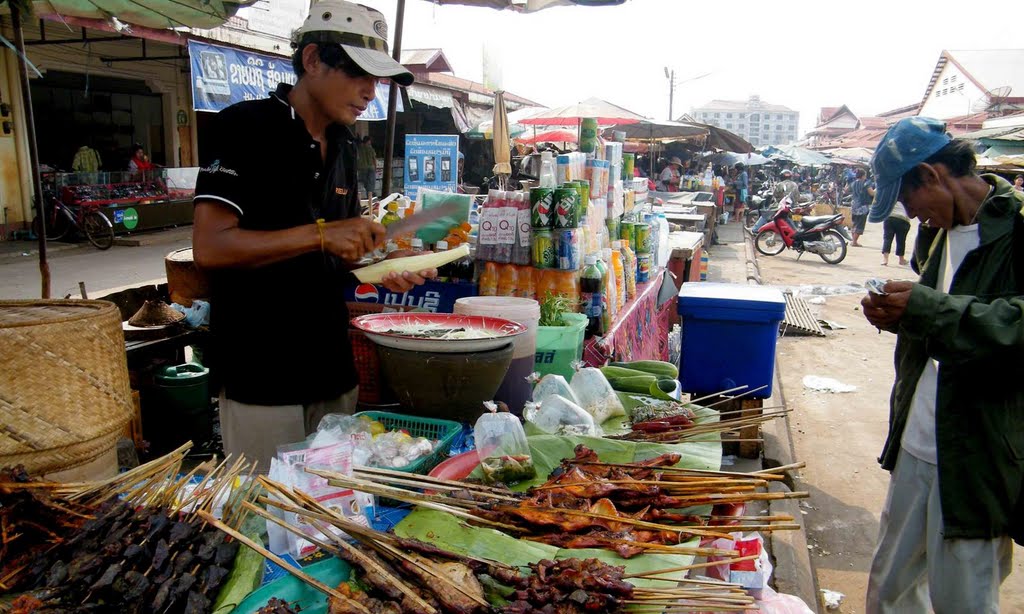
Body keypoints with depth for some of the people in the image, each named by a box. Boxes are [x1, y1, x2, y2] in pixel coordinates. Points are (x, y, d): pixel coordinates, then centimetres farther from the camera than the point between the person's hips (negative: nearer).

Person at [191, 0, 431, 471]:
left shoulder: (343, 146, 13)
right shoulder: (245, 126, -9)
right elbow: (210, 247, -18)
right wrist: (320, 234, -22)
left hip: (332, 370, 7)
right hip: (260, 378, -6)